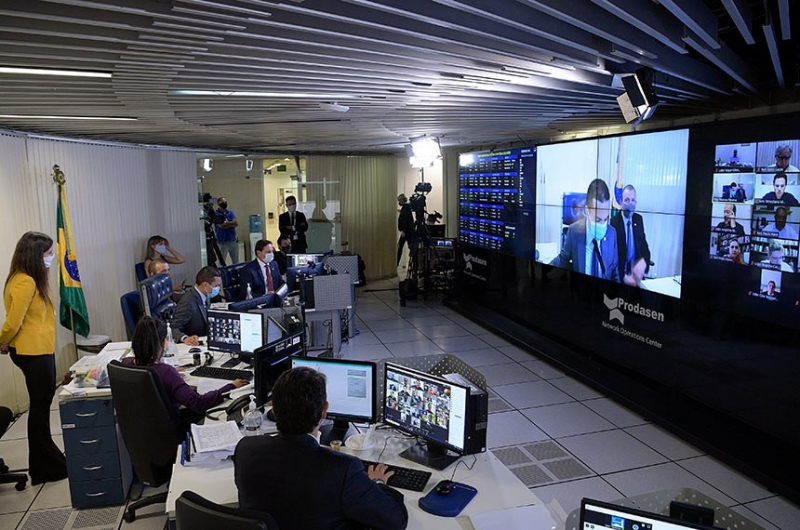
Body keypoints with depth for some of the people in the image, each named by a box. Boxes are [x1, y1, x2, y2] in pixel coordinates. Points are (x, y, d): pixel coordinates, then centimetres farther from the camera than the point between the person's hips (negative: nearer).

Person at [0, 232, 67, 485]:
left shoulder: (31, 280, 10)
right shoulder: (25, 282, -21)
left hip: (39, 351, 9)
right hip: (33, 352, -9)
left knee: (42, 404, 17)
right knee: (40, 407, 2)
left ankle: (49, 459, 30)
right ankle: (45, 468, 15)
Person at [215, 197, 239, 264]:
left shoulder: (230, 213, 12)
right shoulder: (216, 214, -4)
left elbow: (236, 223, -2)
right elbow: (221, 225, -16)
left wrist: (226, 223, -10)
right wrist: (231, 223, -5)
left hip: (233, 240, 5)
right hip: (223, 242, -5)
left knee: (236, 262, 10)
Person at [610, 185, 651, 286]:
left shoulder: (639, 219, 8)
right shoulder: (614, 222, -7)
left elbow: (644, 245, 6)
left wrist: (644, 261, -17)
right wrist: (623, 276, -24)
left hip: (637, 271, 5)